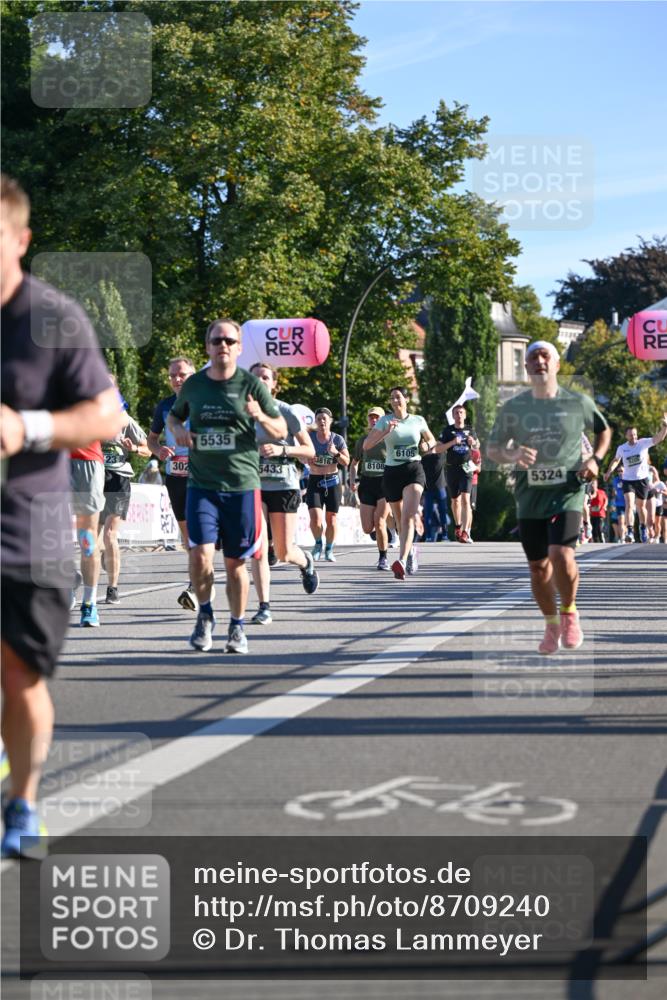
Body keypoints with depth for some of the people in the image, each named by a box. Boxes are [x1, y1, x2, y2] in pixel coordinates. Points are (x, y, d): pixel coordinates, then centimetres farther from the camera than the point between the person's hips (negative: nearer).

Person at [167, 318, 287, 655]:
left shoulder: (251, 384, 0)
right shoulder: (193, 385, 5)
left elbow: (281, 431, 5)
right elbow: (173, 415, 24)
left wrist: (260, 417, -17)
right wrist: (177, 429, 0)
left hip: (242, 486, -1)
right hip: (201, 485, 1)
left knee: (236, 562, 5)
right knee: (201, 554, -15)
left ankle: (237, 627, 23)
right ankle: (205, 614, 11)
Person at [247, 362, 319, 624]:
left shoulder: (285, 412, -5)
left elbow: (309, 451, -2)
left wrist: (281, 450, -17)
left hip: (284, 485, -2)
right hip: (253, 486, 2)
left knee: (284, 553, 2)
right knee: (257, 549, -12)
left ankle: (305, 562, 38)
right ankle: (264, 607, -8)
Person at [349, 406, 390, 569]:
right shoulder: (362, 440, 10)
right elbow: (354, 463, 20)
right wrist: (353, 480, 5)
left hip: (386, 484, -4)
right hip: (367, 483, 4)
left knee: (379, 522, -15)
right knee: (367, 528, -2)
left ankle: (383, 558, 2)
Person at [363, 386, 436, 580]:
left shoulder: (418, 420, 5)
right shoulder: (385, 421, 1)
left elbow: (431, 439, 23)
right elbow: (366, 445, -8)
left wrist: (430, 445, -1)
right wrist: (385, 432, -21)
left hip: (414, 471, -2)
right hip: (392, 472, 2)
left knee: (408, 517, -21)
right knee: (400, 520, 11)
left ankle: (402, 561, -33)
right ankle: (410, 550, 41)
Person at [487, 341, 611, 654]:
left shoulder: (579, 403, 1)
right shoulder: (513, 408, 2)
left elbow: (603, 430, 18)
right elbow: (492, 449, 5)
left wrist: (595, 459, 0)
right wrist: (512, 455, -17)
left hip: (568, 491, -2)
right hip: (530, 495, 2)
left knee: (561, 554, -21)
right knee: (538, 566, 6)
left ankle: (569, 612, 5)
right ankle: (552, 624, 29)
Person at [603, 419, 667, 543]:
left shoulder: (643, 443, -7)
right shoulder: (621, 448, -1)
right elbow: (616, 460, 19)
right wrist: (609, 472, 9)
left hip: (642, 479, 0)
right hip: (628, 480, 0)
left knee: (641, 506, 12)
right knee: (629, 504, -18)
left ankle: (643, 528, 37)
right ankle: (630, 532, -26)